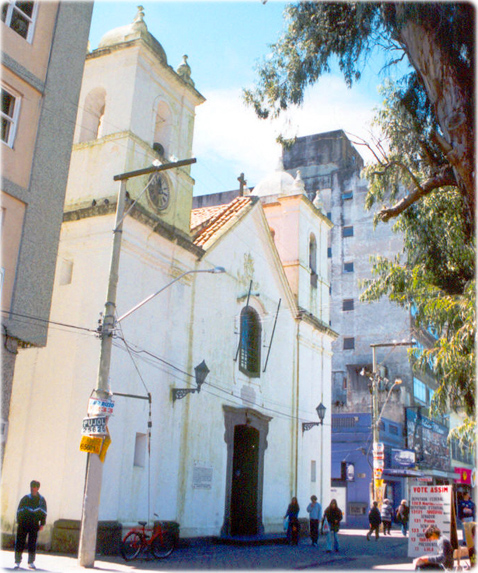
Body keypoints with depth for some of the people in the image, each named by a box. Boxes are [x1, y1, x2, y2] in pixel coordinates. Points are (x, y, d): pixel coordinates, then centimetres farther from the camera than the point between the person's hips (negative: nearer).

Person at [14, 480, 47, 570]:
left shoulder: (41, 499, 5)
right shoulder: (25, 498, 2)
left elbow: (44, 512, 8)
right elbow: (19, 511, 3)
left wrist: (42, 524, 1)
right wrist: (19, 521, -6)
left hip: (34, 525, 1)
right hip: (23, 524, -1)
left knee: (32, 544, 2)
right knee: (19, 543, 0)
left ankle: (31, 563, 10)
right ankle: (17, 562, 10)